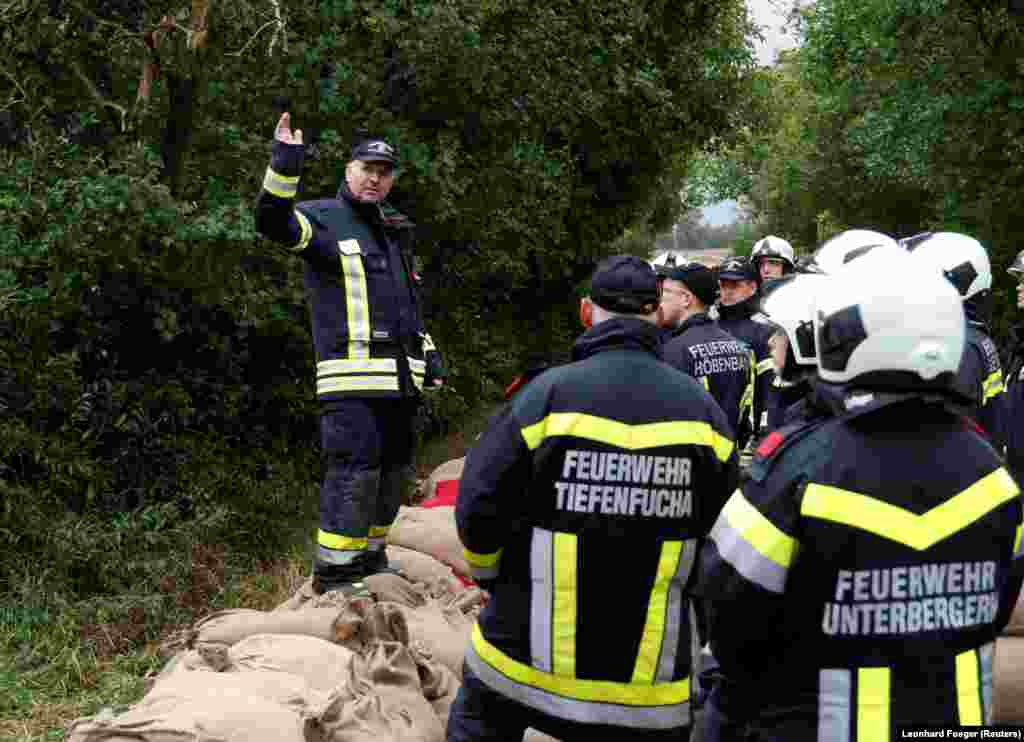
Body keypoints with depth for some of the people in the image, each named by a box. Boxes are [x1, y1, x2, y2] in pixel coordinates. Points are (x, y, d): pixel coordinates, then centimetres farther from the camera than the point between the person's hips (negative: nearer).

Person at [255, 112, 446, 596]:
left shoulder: (391, 234, 23)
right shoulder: (323, 219, 0)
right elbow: (273, 221, -21)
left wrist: (429, 356, 22)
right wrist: (285, 161, -32)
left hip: (399, 376, 8)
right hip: (353, 375, -8)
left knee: (393, 470, 13)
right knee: (355, 469, -14)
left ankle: (369, 555, 26)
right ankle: (333, 571, -7)